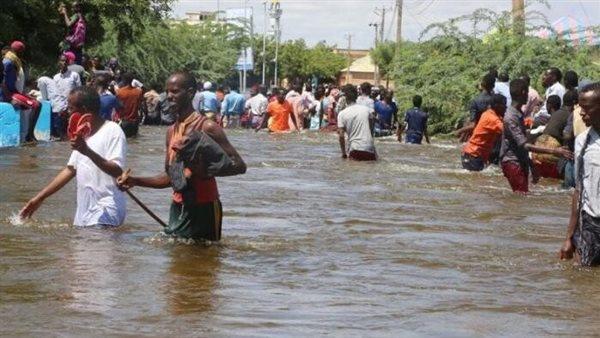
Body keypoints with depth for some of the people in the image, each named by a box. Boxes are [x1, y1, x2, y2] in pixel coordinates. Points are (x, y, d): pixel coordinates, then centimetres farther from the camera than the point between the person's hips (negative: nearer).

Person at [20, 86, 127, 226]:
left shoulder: (112, 131, -10)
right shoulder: (83, 135, 17)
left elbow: (117, 171, -20)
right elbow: (70, 170, 20)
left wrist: (88, 152, -31)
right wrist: (40, 198, 17)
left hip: (105, 212, -8)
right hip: (85, 212, 8)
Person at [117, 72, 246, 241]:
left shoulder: (206, 127, -11)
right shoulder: (172, 131, 11)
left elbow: (239, 165, -14)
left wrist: (205, 171, -26)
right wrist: (136, 181, 5)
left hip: (204, 208, -7)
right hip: (178, 207, 7)